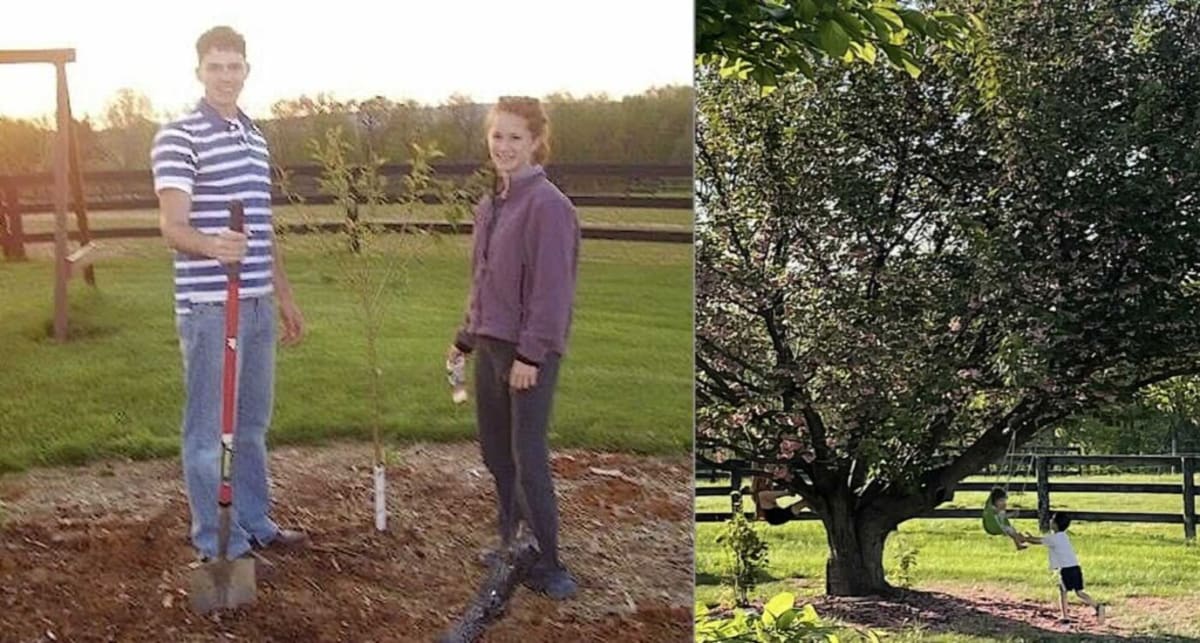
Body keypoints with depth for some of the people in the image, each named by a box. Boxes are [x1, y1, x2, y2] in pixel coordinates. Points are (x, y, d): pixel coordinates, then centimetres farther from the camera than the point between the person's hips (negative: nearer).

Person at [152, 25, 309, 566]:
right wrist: (211, 245, -39)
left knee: (253, 421, 17)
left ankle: (255, 524, 29)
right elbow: (172, 226, -18)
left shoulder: (256, 138, 16)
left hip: (257, 303, 8)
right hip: (208, 305, -8)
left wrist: (285, 296, 22)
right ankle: (216, 543, 9)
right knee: (209, 426, 0)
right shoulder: (178, 138, -8)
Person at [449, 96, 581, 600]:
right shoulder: (488, 206, 12)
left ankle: (546, 564, 3)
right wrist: (466, 338, 19)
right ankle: (511, 544, 29)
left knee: (528, 459, -6)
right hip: (490, 344, 8)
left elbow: (552, 286, -18)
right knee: (494, 450, 15)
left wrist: (532, 352, -20)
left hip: (530, 351, -8)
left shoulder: (547, 205, -14)